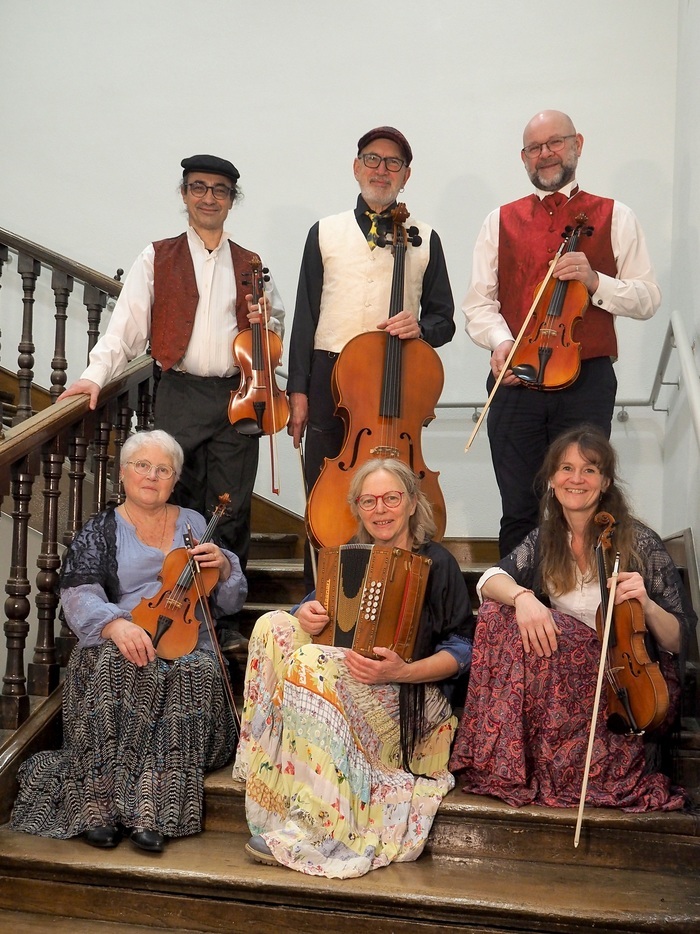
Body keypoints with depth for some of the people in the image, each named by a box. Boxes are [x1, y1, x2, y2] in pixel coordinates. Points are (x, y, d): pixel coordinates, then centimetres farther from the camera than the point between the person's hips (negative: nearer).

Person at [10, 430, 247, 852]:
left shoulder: (194, 524, 18)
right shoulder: (101, 530, 12)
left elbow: (231, 603, 18)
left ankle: (152, 811, -37)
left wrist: (223, 566, -4)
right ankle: (100, 806, -34)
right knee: (113, 667, -35)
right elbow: (78, 595, -6)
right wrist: (115, 623, -27)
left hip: (187, 644, 1)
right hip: (122, 642, -1)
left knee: (195, 674, -33)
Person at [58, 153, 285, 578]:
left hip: (237, 398, 2)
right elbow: (127, 324, -2)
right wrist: (96, 375, -14)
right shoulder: (157, 258, 7)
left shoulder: (250, 265, 14)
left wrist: (265, 322, -1)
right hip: (179, 397, -1)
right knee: (180, 507, 2)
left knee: (232, 512, 4)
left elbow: (277, 328, 22)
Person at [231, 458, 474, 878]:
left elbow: (461, 649, -8)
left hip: (411, 698, -6)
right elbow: (314, 609, 14)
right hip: (341, 678, 6)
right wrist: (304, 616, -12)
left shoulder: (437, 563, -3)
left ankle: (308, 830, -28)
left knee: (310, 664, -31)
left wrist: (402, 671, -25)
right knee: (274, 626, -14)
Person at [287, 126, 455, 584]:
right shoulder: (325, 232, 12)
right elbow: (305, 317, 9)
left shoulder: (425, 239, 11)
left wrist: (420, 327, -13)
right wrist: (298, 389, 3)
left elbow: (444, 319, 11)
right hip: (331, 379, 1)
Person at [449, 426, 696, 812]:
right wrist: (522, 596, -33)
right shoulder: (545, 540, 5)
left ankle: (547, 767, -10)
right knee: (499, 612, -18)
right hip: (566, 682, 4)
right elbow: (490, 579, -11)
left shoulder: (640, 543, -8)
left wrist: (646, 605, -27)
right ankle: (503, 762, -10)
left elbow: (678, 641, -6)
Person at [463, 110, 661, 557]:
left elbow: (648, 299, 4)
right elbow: (478, 302, 7)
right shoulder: (501, 221, 14)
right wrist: (499, 340, -13)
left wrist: (595, 281, -13)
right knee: (519, 512, 5)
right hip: (515, 382, 1)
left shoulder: (615, 217, 9)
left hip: (587, 381, -1)